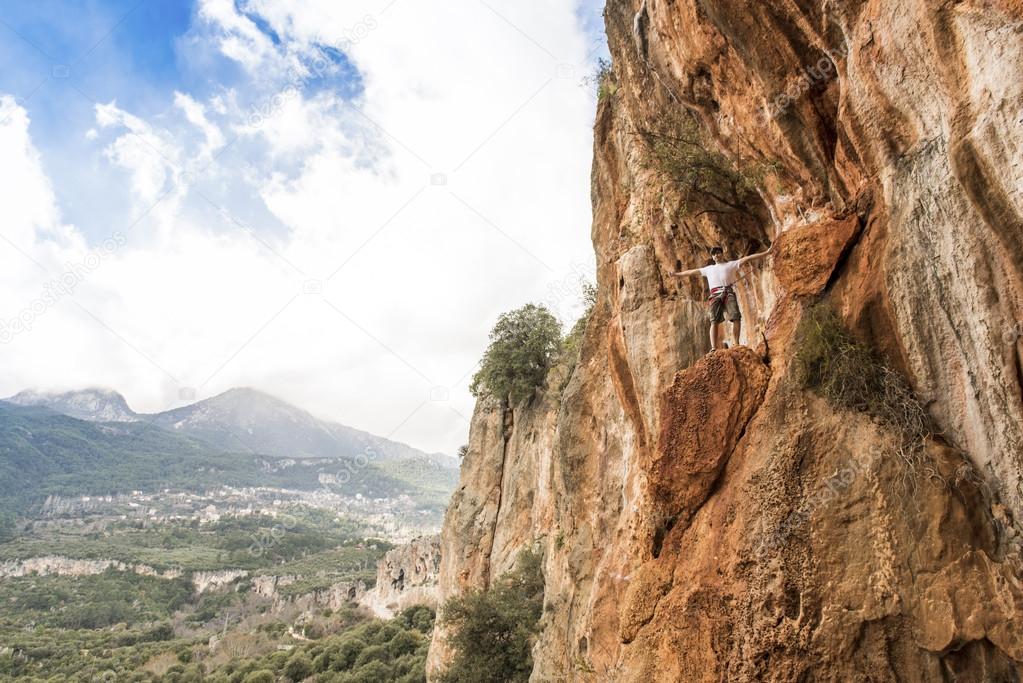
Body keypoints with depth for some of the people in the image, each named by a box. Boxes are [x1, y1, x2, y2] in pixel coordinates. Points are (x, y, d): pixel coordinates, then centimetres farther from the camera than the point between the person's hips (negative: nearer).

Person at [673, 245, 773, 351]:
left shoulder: (731, 264, 23)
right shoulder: (708, 269, 32)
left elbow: (747, 258, 15)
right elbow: (692, 271, 38)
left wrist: (767, 252, 8)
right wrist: (677, 274, 40)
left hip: (729, 293, -1)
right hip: (715, 295, 1)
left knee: (736, 318, -18)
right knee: (714, 321, -14)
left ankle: (735, 344, -18)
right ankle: (714, 348, -23)